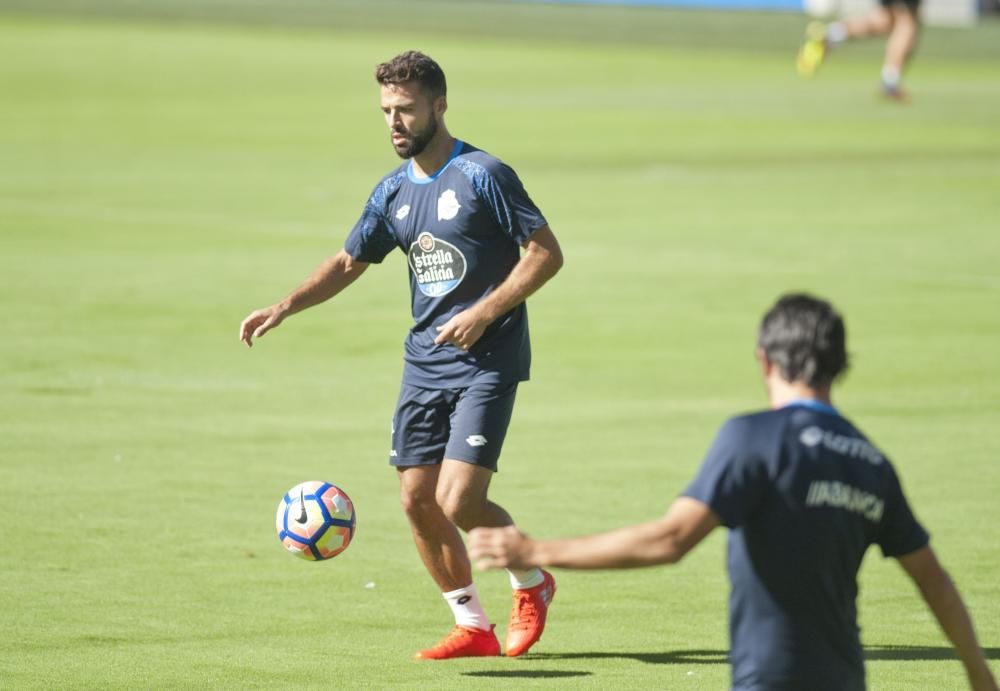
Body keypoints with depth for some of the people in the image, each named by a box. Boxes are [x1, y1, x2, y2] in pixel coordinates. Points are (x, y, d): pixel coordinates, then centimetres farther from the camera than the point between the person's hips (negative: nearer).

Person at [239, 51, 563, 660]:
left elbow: (547, 254, -10)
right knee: (418, 501, 1)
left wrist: (483, 314, -18)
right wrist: (285, 307, 6)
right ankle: (473, 627, 15)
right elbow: (349, 264, 20)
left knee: (458, 502, -15)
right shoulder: (393, 192, 9)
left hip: (487, 360, -7)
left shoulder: (483, 175, -10)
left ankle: (533, 582, 13)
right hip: (425, 359, 7)